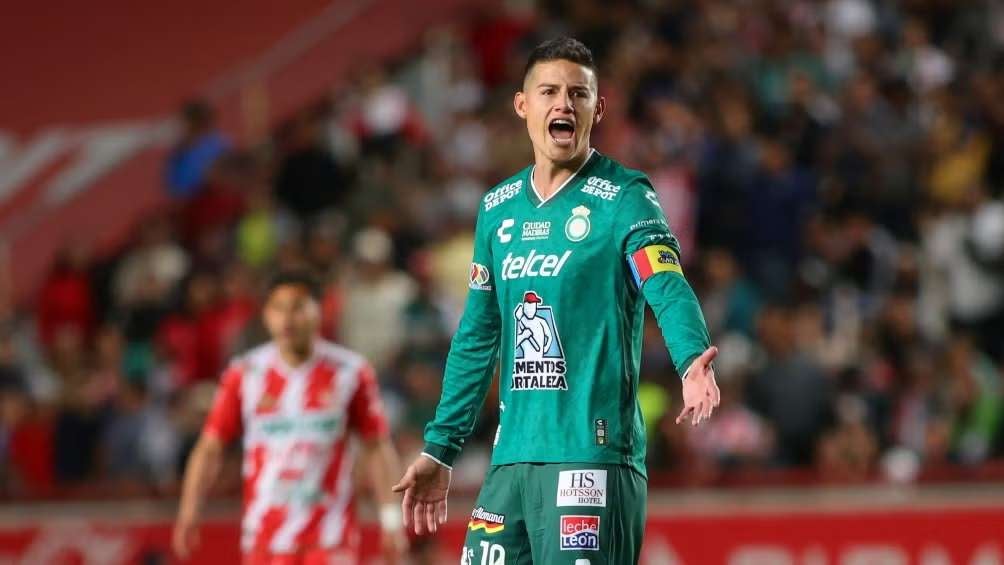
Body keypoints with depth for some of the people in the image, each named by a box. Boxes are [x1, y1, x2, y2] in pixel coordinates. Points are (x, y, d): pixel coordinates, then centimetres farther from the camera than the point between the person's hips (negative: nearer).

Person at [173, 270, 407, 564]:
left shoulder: (351, 372, -1)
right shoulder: (244, 374, 0)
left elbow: (377, 448, 4)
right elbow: (210, 448, 1)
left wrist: (390, 517, -2)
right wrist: (189, 512, -10)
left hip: (330, 540, -2)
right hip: (264, 538, 2)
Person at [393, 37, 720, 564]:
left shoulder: (624, 198, -4)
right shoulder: (497, 209, 15)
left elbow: (668, 288, -19)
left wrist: (692, 364, -39)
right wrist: (439, 448, 20)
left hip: (592, 459, -6)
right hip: (511, 458, 6)